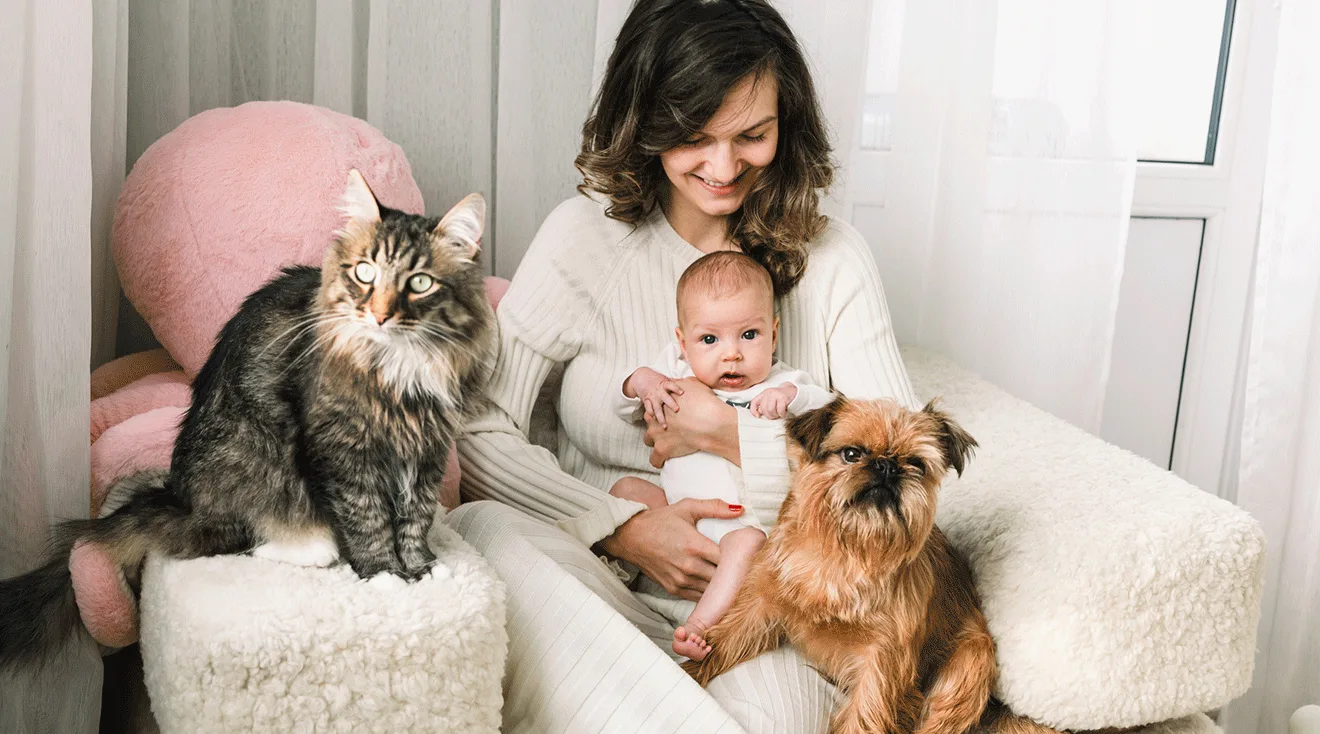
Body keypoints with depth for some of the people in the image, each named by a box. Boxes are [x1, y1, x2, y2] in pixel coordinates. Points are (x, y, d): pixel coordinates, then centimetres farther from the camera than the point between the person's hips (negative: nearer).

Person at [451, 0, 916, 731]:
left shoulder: (831, 257, 4)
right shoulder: (583, 235, -1)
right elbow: (480, 435, -7)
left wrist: (733, 438, -13)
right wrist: (623, 525, -19)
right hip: (599, 573, 2)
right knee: (482, 532, -32)